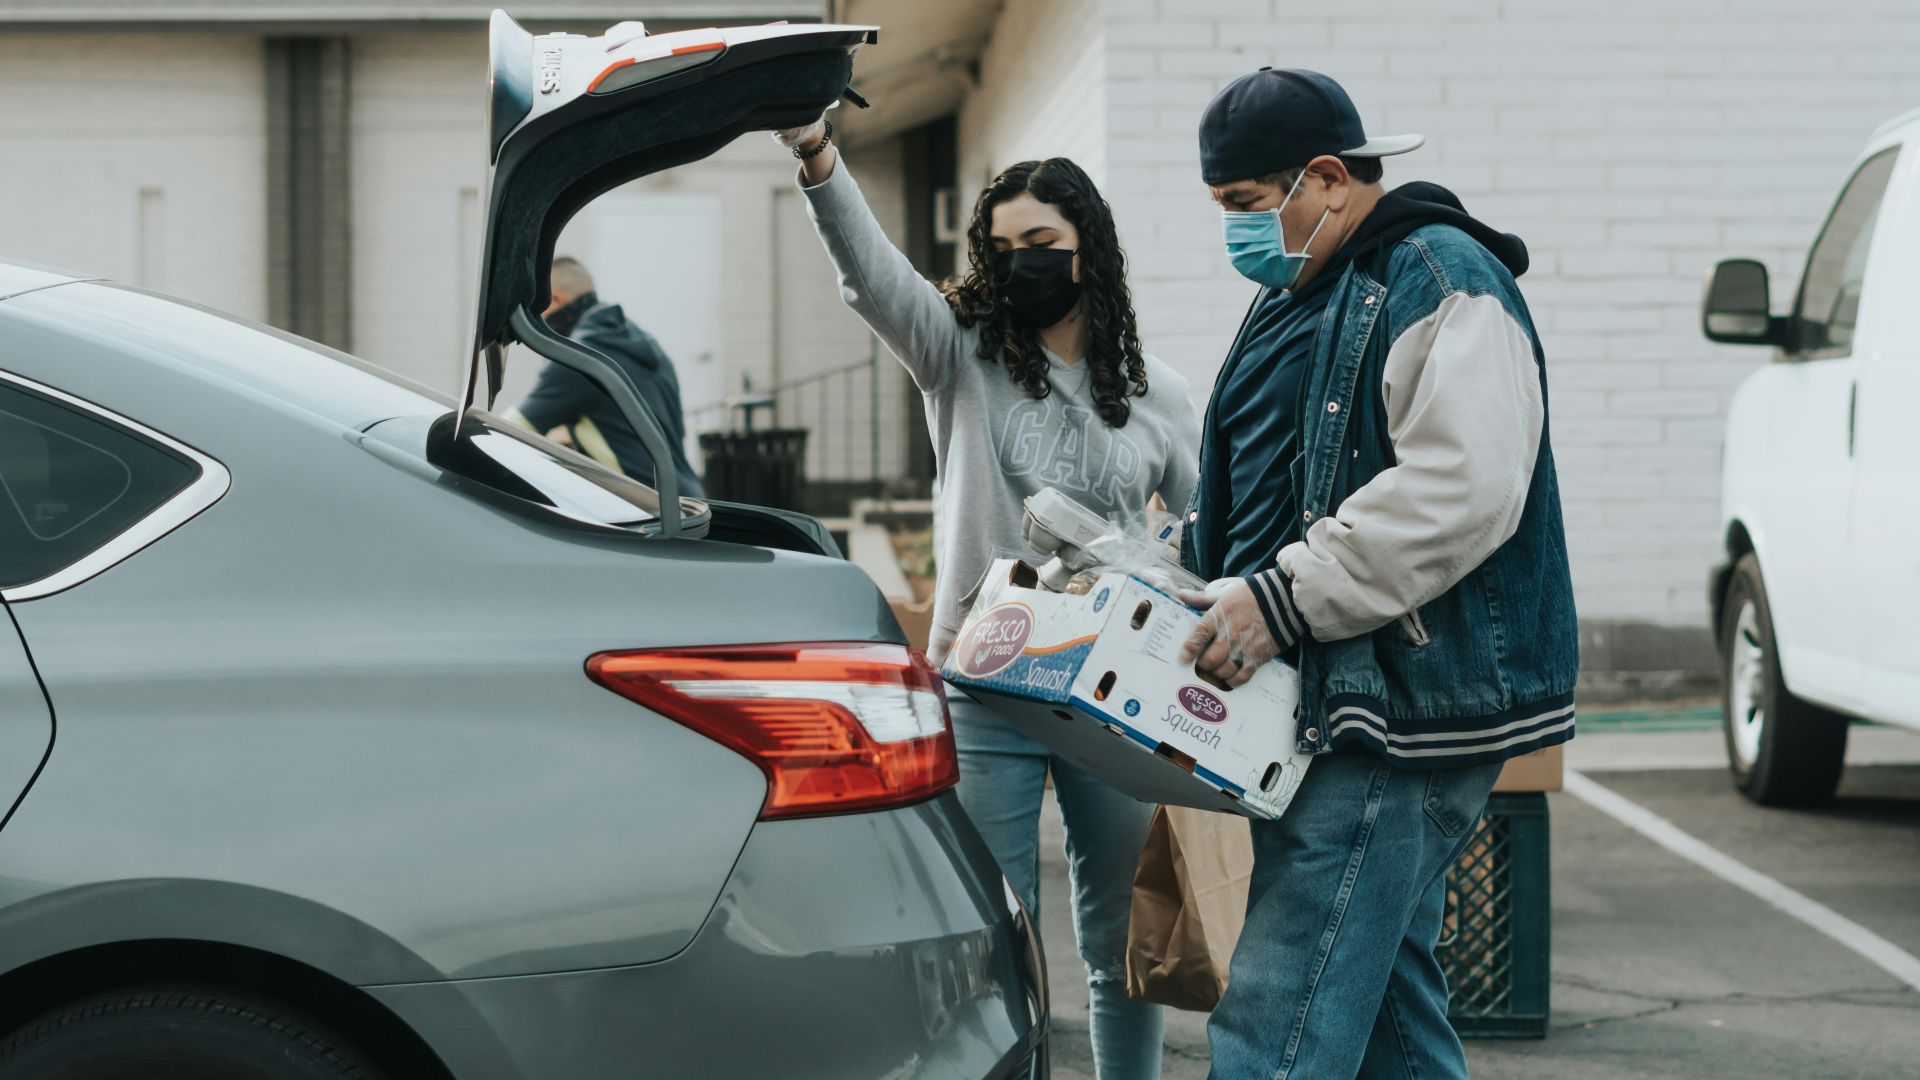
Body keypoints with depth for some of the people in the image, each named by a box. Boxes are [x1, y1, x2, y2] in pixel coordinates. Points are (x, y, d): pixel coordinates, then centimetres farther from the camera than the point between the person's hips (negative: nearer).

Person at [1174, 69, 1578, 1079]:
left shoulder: (1439, 279, -11)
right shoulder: (1299, 296, 21)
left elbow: (1459, 491, -24)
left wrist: (1280, 598, -24)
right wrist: (1197, 585, 12)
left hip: (1403, 705, -11)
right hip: (1331, 706, 11)